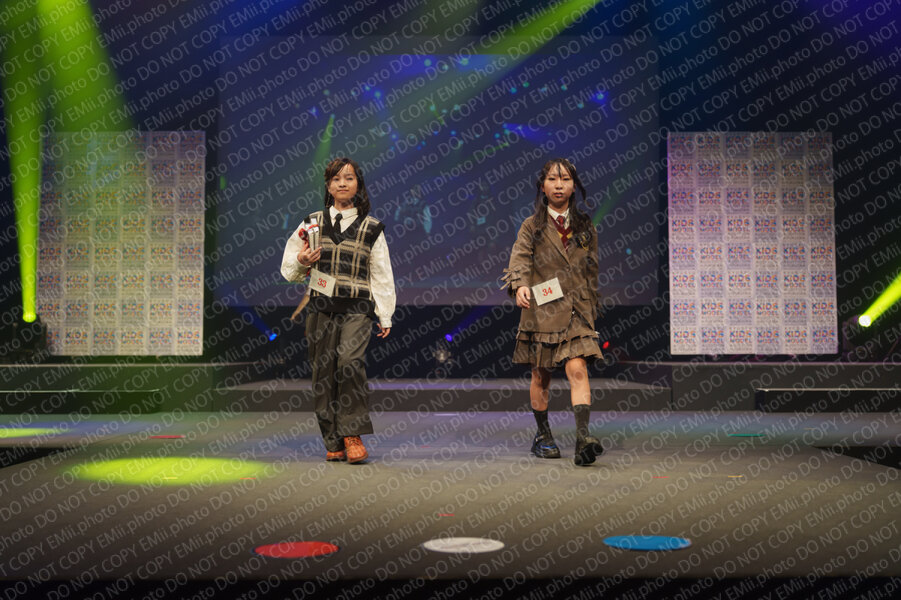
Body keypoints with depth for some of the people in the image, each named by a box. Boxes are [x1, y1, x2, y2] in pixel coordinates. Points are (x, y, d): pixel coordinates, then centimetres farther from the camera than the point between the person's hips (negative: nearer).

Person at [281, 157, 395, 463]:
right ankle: (333, 443, 9)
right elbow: (289, 268, 15)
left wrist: (385, 315, 6)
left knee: (351, 362, -23)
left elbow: (381, 275, 10)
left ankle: (353, 434, -14)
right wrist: (301, 261, -8)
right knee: (324, 371, 0)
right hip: (321, 306, 2)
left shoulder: (371, 229, 8)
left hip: (357, 307, -2)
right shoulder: (312, 223, 11)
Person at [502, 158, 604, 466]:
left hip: (577, 310, 1)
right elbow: (520, 259, -11)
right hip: (542, 310, -1)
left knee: (577, 369, -16)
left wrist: (591, 309, 16)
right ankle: (543, 435, 25)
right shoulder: (531, 227, 4)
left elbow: (592, 272, 17)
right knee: (541, 376, 8)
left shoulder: (585, 228, 11)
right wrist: (520, 285, -32)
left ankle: (583, 437, -23)